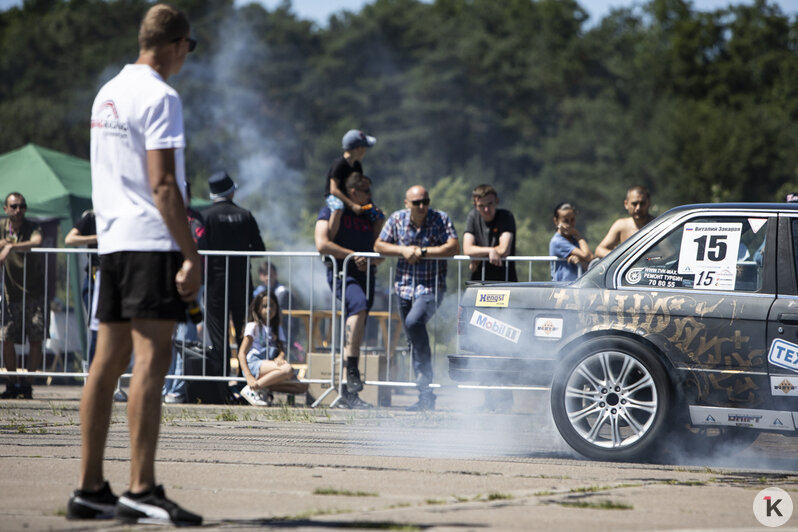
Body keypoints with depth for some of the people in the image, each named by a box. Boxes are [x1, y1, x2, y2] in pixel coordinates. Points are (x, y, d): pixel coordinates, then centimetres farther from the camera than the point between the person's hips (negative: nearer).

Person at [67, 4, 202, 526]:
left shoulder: (107, 93, 17)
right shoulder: (159, 97, -9)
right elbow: (162, 184, -16)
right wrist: (191, 254, -16)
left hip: (113, 239, 9)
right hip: (153, 241, -9)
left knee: (108, 361, 9)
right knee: (152, 360, -11)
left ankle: (90, 488, 12)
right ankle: (141, 491, -16)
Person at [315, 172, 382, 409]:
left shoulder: (369, 217, 21)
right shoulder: (330, 212, 3)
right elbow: (322, 244, -10)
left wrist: (368, 260, -1)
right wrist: (352, 255, -10)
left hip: (365, 275, 7)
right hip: (340, 273, -7)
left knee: (355, 335, 3)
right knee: (359, 304, -36)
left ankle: (348, 395, 5)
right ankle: (352, 370, -39)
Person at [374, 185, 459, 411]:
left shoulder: (441, 219, -5)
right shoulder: (397, 219, 5)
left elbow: (454, 247, -15)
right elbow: (379, 246, 7)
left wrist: (422, 252, -16)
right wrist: (403, 250, -10)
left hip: (431, 286, -5)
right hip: (405, 286, 5)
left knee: (414, 321, -31)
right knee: (413, 340, 5)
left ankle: (426, 373, -16)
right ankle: (425, 396, 12)